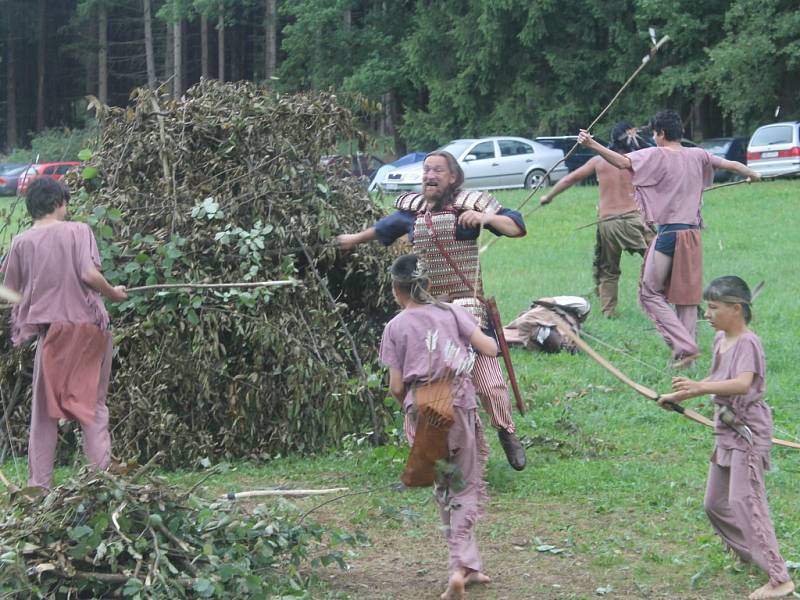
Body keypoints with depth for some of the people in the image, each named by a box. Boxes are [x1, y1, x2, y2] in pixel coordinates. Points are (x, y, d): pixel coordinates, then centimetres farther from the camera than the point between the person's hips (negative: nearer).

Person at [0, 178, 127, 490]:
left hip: (50, 329, 1)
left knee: (45, 410, 9)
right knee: (94, 405, 8)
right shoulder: (77, 231, -4)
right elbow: (89, 274, -15)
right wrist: (113, 293, 2)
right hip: (88, 327, -1)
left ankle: (39, 484, 7)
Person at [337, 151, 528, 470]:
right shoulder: (412, 211, 8)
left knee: (488, 382, -5)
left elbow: (517, 227, -7)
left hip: (467, 308, -4)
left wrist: (486, 218, -25)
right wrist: (355, 239, 45)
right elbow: (384, 228, 30)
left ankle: (507, 434, 20)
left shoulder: (470, 205, -5)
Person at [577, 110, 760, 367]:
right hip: (693, 233, 6)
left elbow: (623, 162, -21)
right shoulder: (697, 156, 8)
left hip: (669, 233, -6)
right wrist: (753, 174, 40)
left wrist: (592, 144, -26)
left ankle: (685, 346, -8)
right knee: (687, 296, 12)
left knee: (650, 292, 3)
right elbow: (730, 164, 21)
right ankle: (688, 345, 11)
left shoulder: (656, 155, -7)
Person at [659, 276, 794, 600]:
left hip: (748, 430, -9)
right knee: (715, 503, 15)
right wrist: (680, 396, 26)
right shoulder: (722, 340, 9)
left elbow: (743, 384, -37)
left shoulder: (747, 343, -19)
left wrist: (699, 388, -49)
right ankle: (747, 553, 34)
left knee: (744, 500, -15)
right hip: (726, 430, 9)